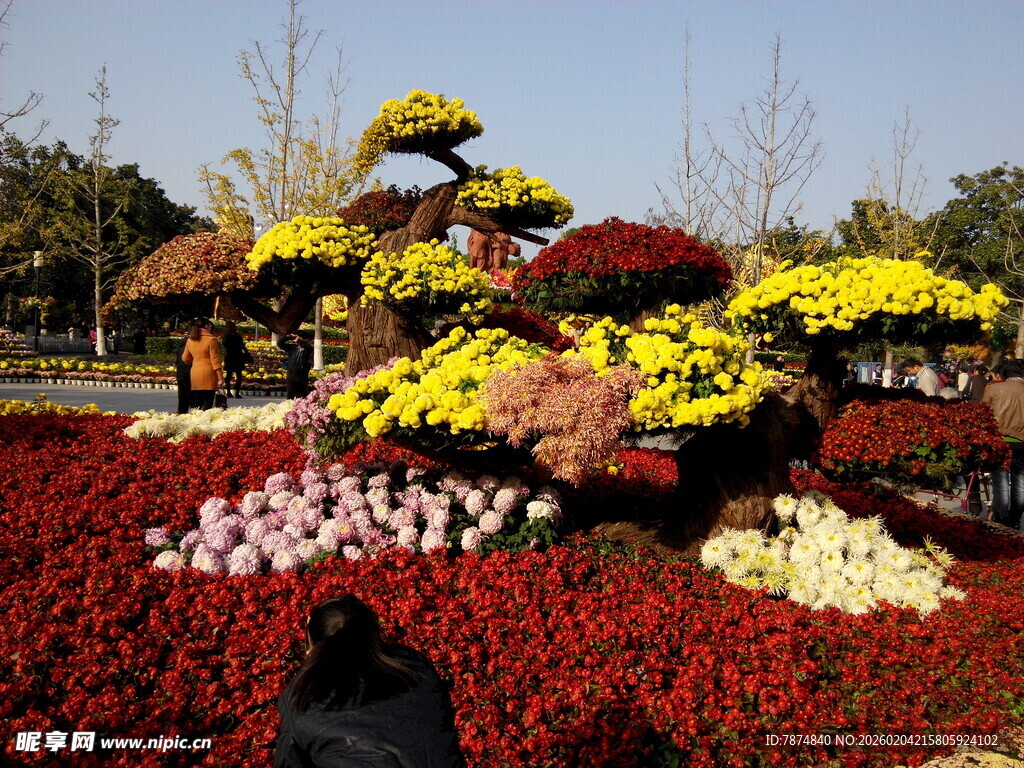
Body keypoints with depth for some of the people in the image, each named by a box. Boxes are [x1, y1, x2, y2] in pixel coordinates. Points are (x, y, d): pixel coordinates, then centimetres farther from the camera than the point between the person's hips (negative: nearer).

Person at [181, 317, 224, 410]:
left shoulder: (190, 340, 10)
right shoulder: (211, 340, -8)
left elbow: (185, 358, 18)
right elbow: (215, 360, -10)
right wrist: (220, 377, -8)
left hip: (195, 375, 5)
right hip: (208, 375, -5)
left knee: (196, 403, 8)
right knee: (208, 403, -3)